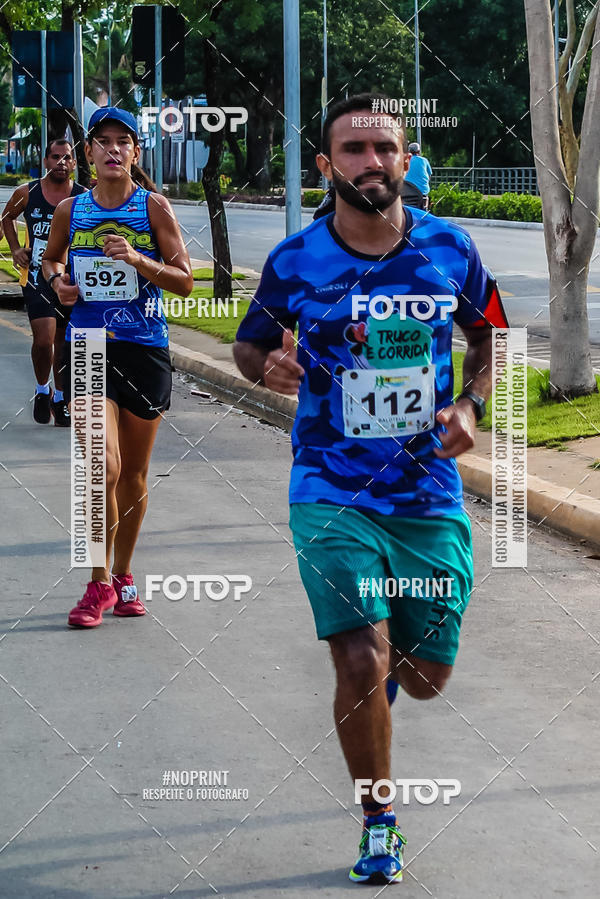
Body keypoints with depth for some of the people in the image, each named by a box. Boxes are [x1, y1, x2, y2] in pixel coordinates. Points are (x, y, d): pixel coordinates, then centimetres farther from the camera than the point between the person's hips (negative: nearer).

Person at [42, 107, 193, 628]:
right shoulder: (71, 210, 5)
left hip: (145, 350, 0)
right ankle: (99, 584, -1)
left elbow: (185, 282, -4)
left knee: (134, 475, 10)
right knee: (104, 467, -15)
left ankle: (124, 576, 28)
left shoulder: (154, 207, -1)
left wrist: (136, 259, -18)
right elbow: (51, 258, 24)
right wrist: (57, 281, 2)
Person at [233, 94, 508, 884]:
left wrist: (470, 405, -3)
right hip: (332, 493, -2)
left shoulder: (450, 249, -2)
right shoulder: (295, 262, -7)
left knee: (424, 677, 8)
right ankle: (380, 822, 9)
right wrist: (266, 366, -15)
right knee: (362, 668, -15)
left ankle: (392, 655, 49)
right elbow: (250, 341, 9)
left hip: (430, 495, 2)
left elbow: (488, 335, 14)